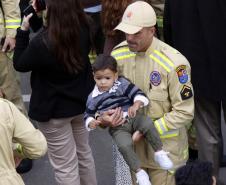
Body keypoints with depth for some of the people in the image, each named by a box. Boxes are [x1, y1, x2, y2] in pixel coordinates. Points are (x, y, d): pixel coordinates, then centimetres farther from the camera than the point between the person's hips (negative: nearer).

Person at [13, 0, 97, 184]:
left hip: (54, 109, -6)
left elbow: (19, 64, -11)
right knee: (84, 153, 25)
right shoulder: (84, 30, -13)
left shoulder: (42, 42, -30)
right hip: (82, 101, 6)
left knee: (65, 166, 7)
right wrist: (44, 21, 3)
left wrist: (23, 31, -7)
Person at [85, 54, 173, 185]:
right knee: (124, 145, -30)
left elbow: (138, 94, -7)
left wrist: (136, 104, -29)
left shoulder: (122, 84, -1)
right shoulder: (94, 98, 2)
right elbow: (88, 114, 11)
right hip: (117, 127, -1)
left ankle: (159, 153, -14)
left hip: (133, 118, 1)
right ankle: (139, 172, -14)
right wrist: (91, 122, -13)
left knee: (148, 124, -30)